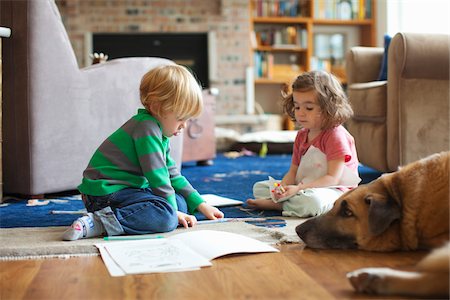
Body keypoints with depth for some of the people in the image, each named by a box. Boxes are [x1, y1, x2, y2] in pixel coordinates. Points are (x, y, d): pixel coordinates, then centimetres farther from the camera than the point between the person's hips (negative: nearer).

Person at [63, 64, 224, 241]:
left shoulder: (160, 133, 16)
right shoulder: (146, 127, -17)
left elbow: (172, 176, 22)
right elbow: (157, 177, -18)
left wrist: (201, 205, 18)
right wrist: (173, 212, -10)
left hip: (126, 189, 11)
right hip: (107, 192, -11)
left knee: (180, 202, 8)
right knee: (166, 217, -28)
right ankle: (98, 223, -28)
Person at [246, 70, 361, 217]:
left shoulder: (336, 136, -16)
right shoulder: (301, 135, 10)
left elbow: (332, 178, -22)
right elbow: (293, 172, 7)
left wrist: (299, 188, -31)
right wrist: (282, 187, -16)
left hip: (335, 190, -8)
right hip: (304, 187, 8)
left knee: (311, 201, -42)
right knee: (259, 187, 6)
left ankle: (275, 204, -20)